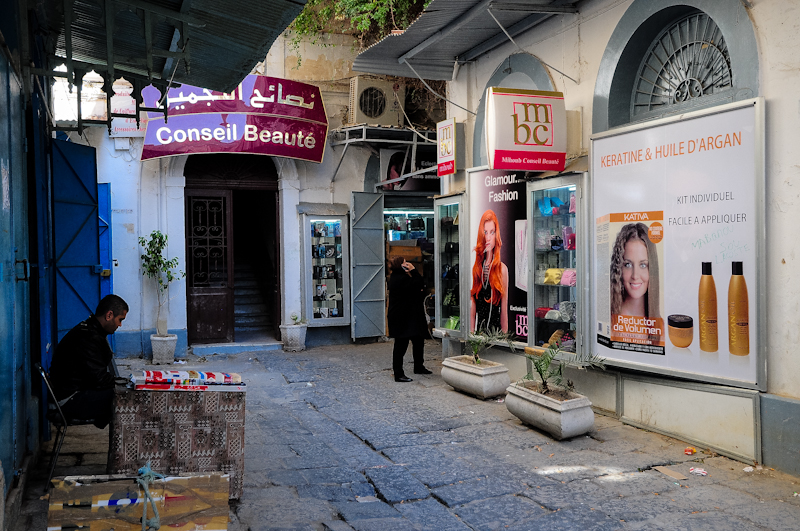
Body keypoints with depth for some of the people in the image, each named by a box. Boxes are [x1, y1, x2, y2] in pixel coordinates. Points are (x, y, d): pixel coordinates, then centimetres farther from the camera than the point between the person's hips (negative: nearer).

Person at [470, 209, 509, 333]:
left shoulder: (502, 269, -5)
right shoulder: (476, 267, 5)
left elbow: (504, 311, -4)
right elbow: (472, 309, 8)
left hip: (496, 329, -3)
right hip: (478, 330, 3)